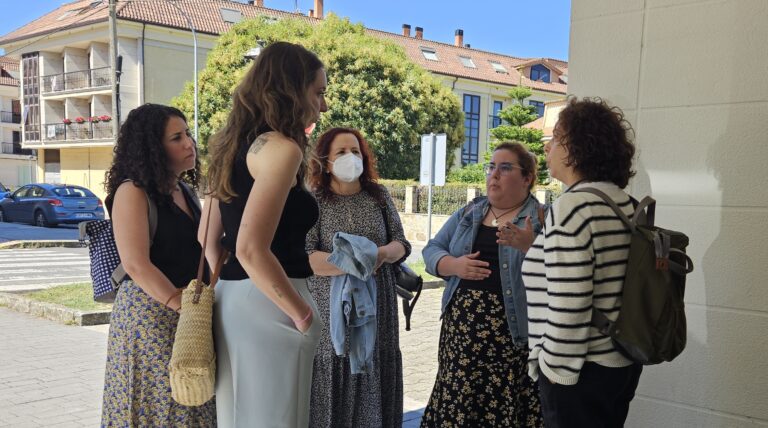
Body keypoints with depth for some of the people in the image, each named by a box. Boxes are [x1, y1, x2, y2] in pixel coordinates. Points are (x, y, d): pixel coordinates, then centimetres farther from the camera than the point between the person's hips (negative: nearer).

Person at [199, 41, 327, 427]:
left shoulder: (236, 145, 14)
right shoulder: (280, 148, -14)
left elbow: (208, 240, 16)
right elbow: (251, 250, -24)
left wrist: (231, 289, 20)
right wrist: (303, 314, -14)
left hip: (232, 300, 9)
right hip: (266, 306, -9)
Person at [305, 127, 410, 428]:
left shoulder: (379, 196, 7)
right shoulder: (313, 200, -4)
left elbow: (401, 243, 7)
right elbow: (305, 257, -12)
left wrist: (384, 253, -16)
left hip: (376, 305, 3)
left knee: (374, 375, 7)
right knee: (334, 378, 1)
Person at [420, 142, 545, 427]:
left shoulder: (543, 219, -2)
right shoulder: (468, 214, 13)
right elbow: (431, 250, 11)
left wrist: (530, 246, -28)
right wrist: (454, 265, -9)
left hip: (511, 334, -4)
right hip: (462, 330, 4)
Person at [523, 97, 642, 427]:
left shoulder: (571, 207, -20)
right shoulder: (626, 203, 8)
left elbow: (567, 304, -24)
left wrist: (555, 369, -15)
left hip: (582, 372, -9)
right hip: (624, 363, 9)